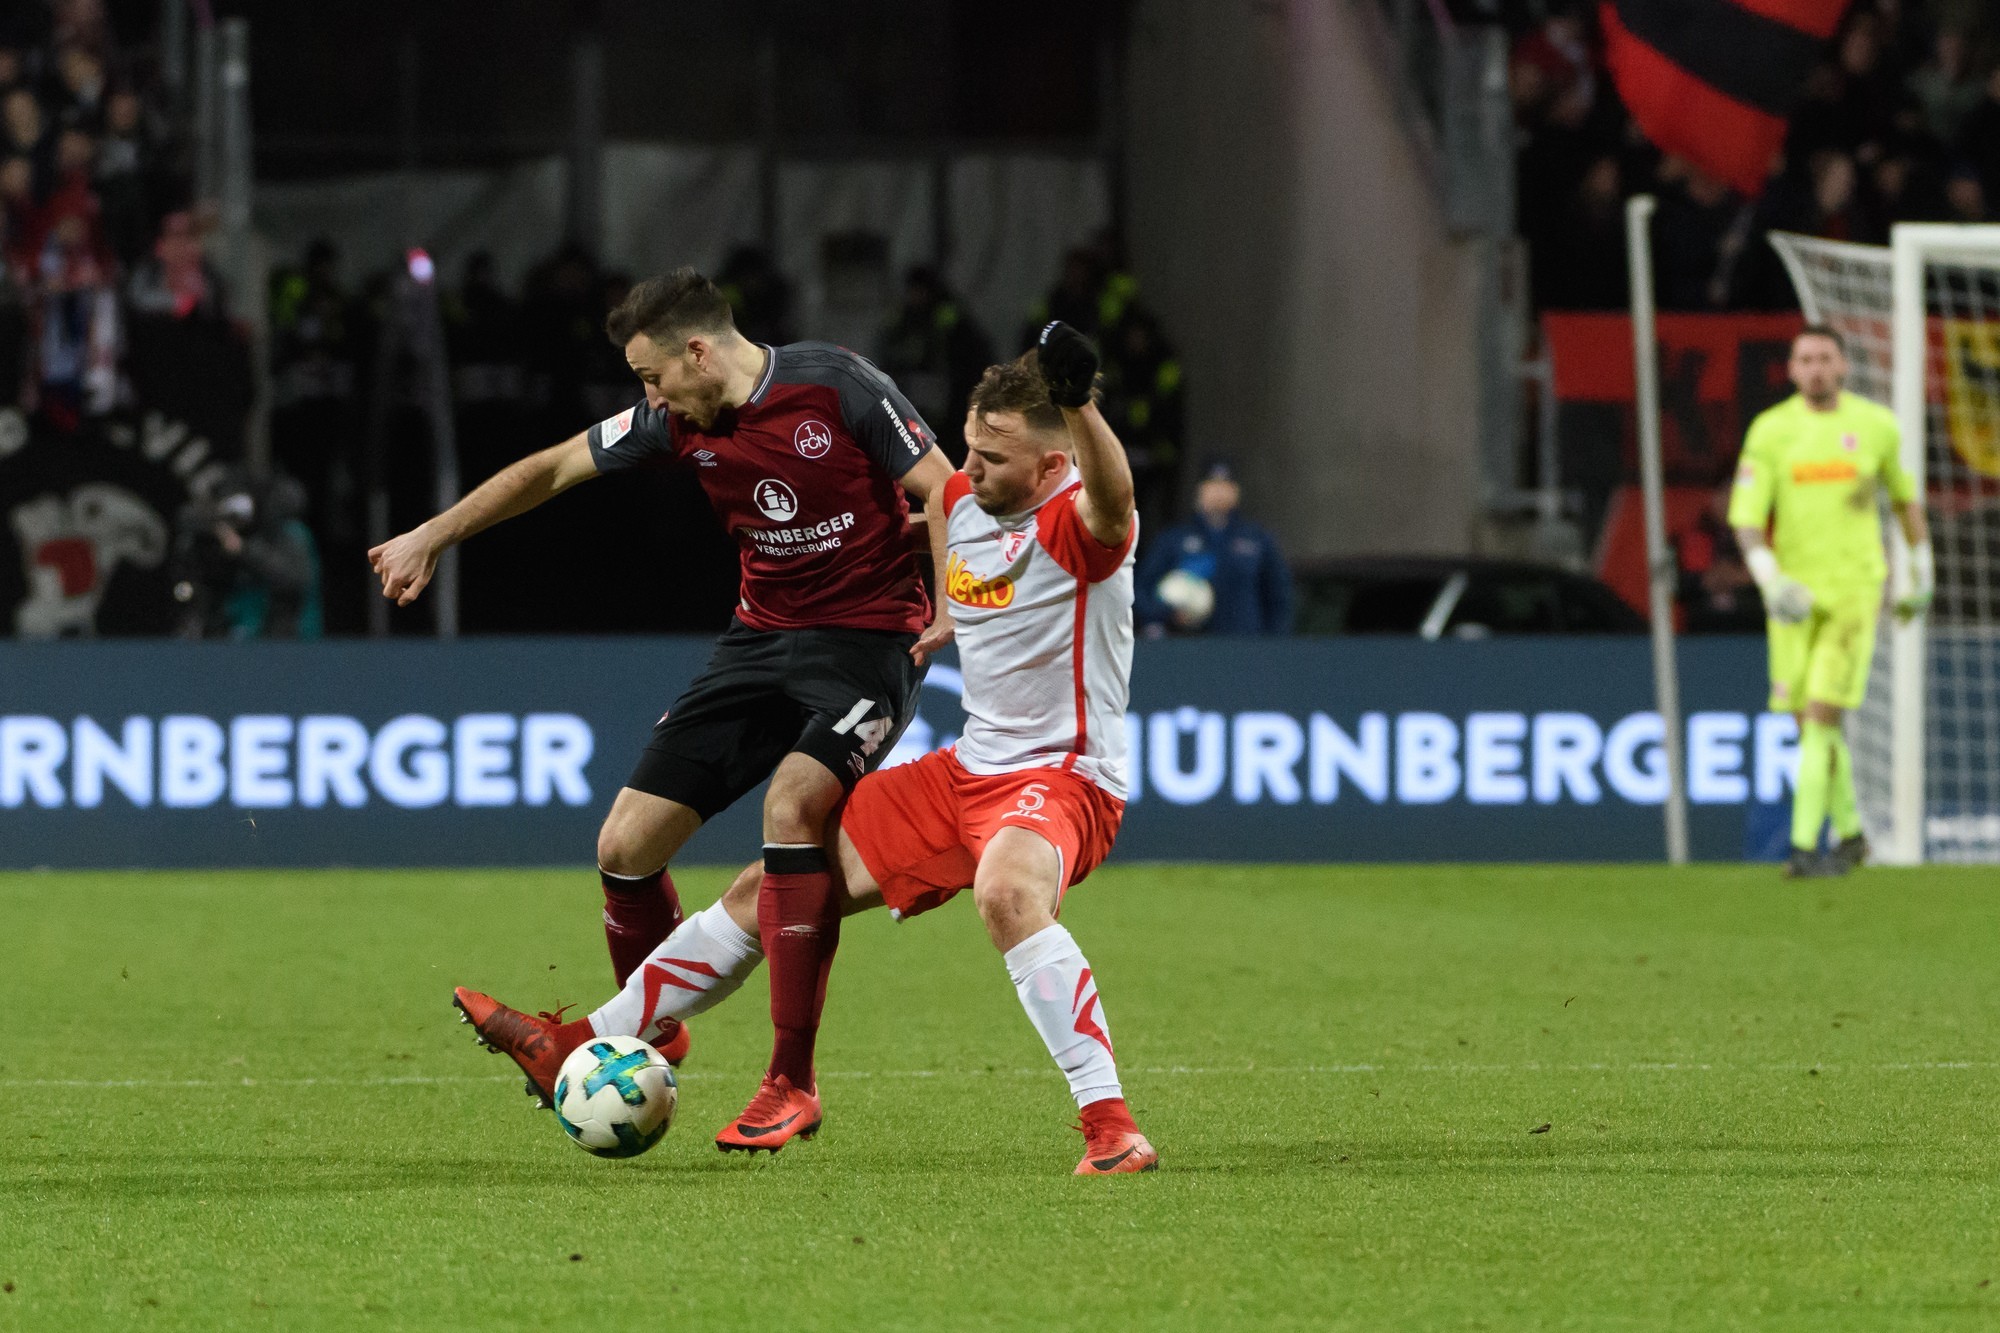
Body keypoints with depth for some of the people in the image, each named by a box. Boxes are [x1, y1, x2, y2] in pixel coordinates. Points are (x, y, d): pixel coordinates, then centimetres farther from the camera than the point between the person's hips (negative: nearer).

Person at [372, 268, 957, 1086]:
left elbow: (943, 488, -9)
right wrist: (433, 537, 15)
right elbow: (554, 469, 14)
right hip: (761, 640, 6)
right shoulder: (678, 423, 2)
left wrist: (953, 609, -21)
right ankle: (652, 1042, 28)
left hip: (868, 636, -6)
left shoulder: (835, 386, -13)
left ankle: (791, 1080, -26)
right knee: (626, 845, 0)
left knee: (791, 804, -32)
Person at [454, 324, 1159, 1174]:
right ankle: (581, 1050, 21)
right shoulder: (962, 502, 6)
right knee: (774, 885, 9)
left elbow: (1112, 498, -44)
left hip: (1065, 778, -9)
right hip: (969, 773, 9)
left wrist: (1078, 404, -64)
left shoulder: (1077, 523, -18)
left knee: (1006, 890, -42)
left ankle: (1110, 1127, -40)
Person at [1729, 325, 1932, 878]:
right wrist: (1771, 582, -25)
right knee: (1814, 724, 8)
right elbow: (1745, 517, -10)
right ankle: (1849, 834, 28)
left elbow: (1906, 495, 18)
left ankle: (1805, 846, -15)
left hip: (1855, 589, -2)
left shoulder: (1875, 425, 0)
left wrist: (1923, 572, 21)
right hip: (1795, 593, 2)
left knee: (1821, 713, -14)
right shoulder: (1770, 431, -3)